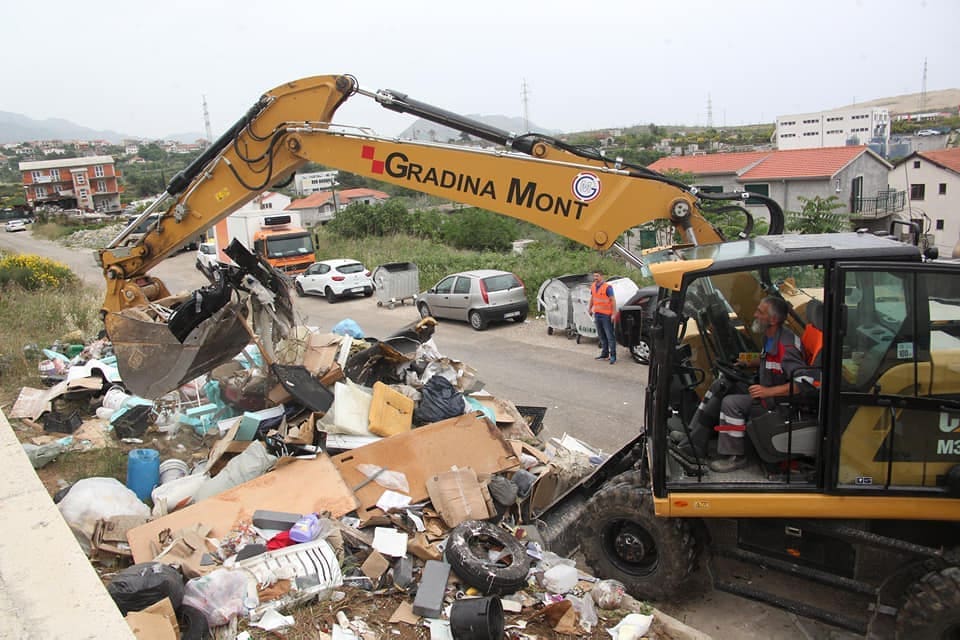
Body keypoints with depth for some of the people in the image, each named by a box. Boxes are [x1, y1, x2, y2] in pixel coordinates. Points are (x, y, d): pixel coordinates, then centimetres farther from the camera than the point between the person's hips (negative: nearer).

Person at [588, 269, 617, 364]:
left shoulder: (607, 287, -13)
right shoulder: (593, 286, 8)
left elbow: (613, 300, -14)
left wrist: (614, 313, -19)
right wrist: (590, 308, 24)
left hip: (606, 315, -7)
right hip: (597, 314, 7)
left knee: (610, 336, -5)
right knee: (601, 336, 14)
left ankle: (613, 356, -3)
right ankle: (605, 353, 25)